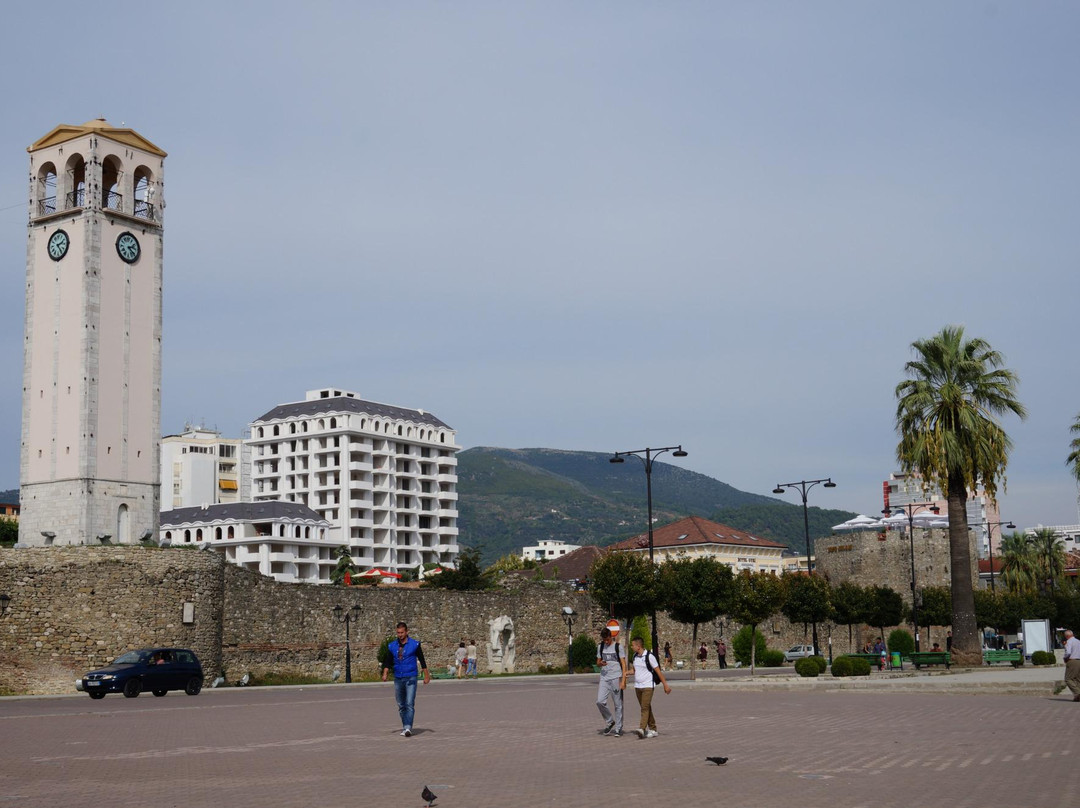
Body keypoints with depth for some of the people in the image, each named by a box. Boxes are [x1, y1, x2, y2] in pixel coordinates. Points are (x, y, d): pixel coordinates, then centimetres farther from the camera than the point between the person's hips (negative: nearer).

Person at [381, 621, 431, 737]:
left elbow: (422, 660, 4)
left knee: (410, 704, -13)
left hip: (411, 678, -4)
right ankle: (404, 728, 18)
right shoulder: (392, 646, 7)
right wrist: (385, 674, -7)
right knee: (401, 705, 9)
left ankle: (408, 728, -20)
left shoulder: (414, 644, -2)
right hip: (398, 679, 4)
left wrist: (426, 676, 4)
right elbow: (388, 662, 9)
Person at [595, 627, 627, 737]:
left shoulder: (618, 647, -2)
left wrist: (623, 680, -12)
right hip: (604, 678, 4)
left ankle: (618, 728, 8)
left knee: (618, 704, 0)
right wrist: (600, 663, -6)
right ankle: (610, 721, 11)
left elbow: (623, 665, -3)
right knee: (600, 701, -9)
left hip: (616, 678, -4)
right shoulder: (600, 647, 11)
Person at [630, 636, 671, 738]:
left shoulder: (649, 656, -12)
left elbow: (658, 671, -8)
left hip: (648, 686, -7)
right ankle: (653, 729, 17)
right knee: (646, 708, 10)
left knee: (645, 707, -16)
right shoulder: (635, 656, 9)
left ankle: (642, 729, -26)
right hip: (637, 686, 7)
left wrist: (665, 684, -6)